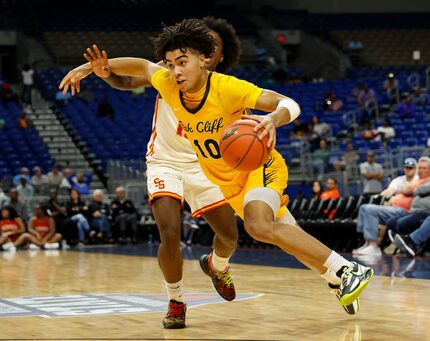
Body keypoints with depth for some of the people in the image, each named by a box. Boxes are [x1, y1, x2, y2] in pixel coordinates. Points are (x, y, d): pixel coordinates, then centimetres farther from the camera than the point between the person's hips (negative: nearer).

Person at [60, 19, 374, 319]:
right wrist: (96, 66, 1)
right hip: (227, 181, 7)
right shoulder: (169, 85, -12)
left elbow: (290, 104, -32)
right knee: (290, 238, 13)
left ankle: (348, 271, -29)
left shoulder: (227, 88, -28)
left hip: (259, 166, -7)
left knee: (259, 226, -34)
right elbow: (142, 66, 10)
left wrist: (273, 119, -54)